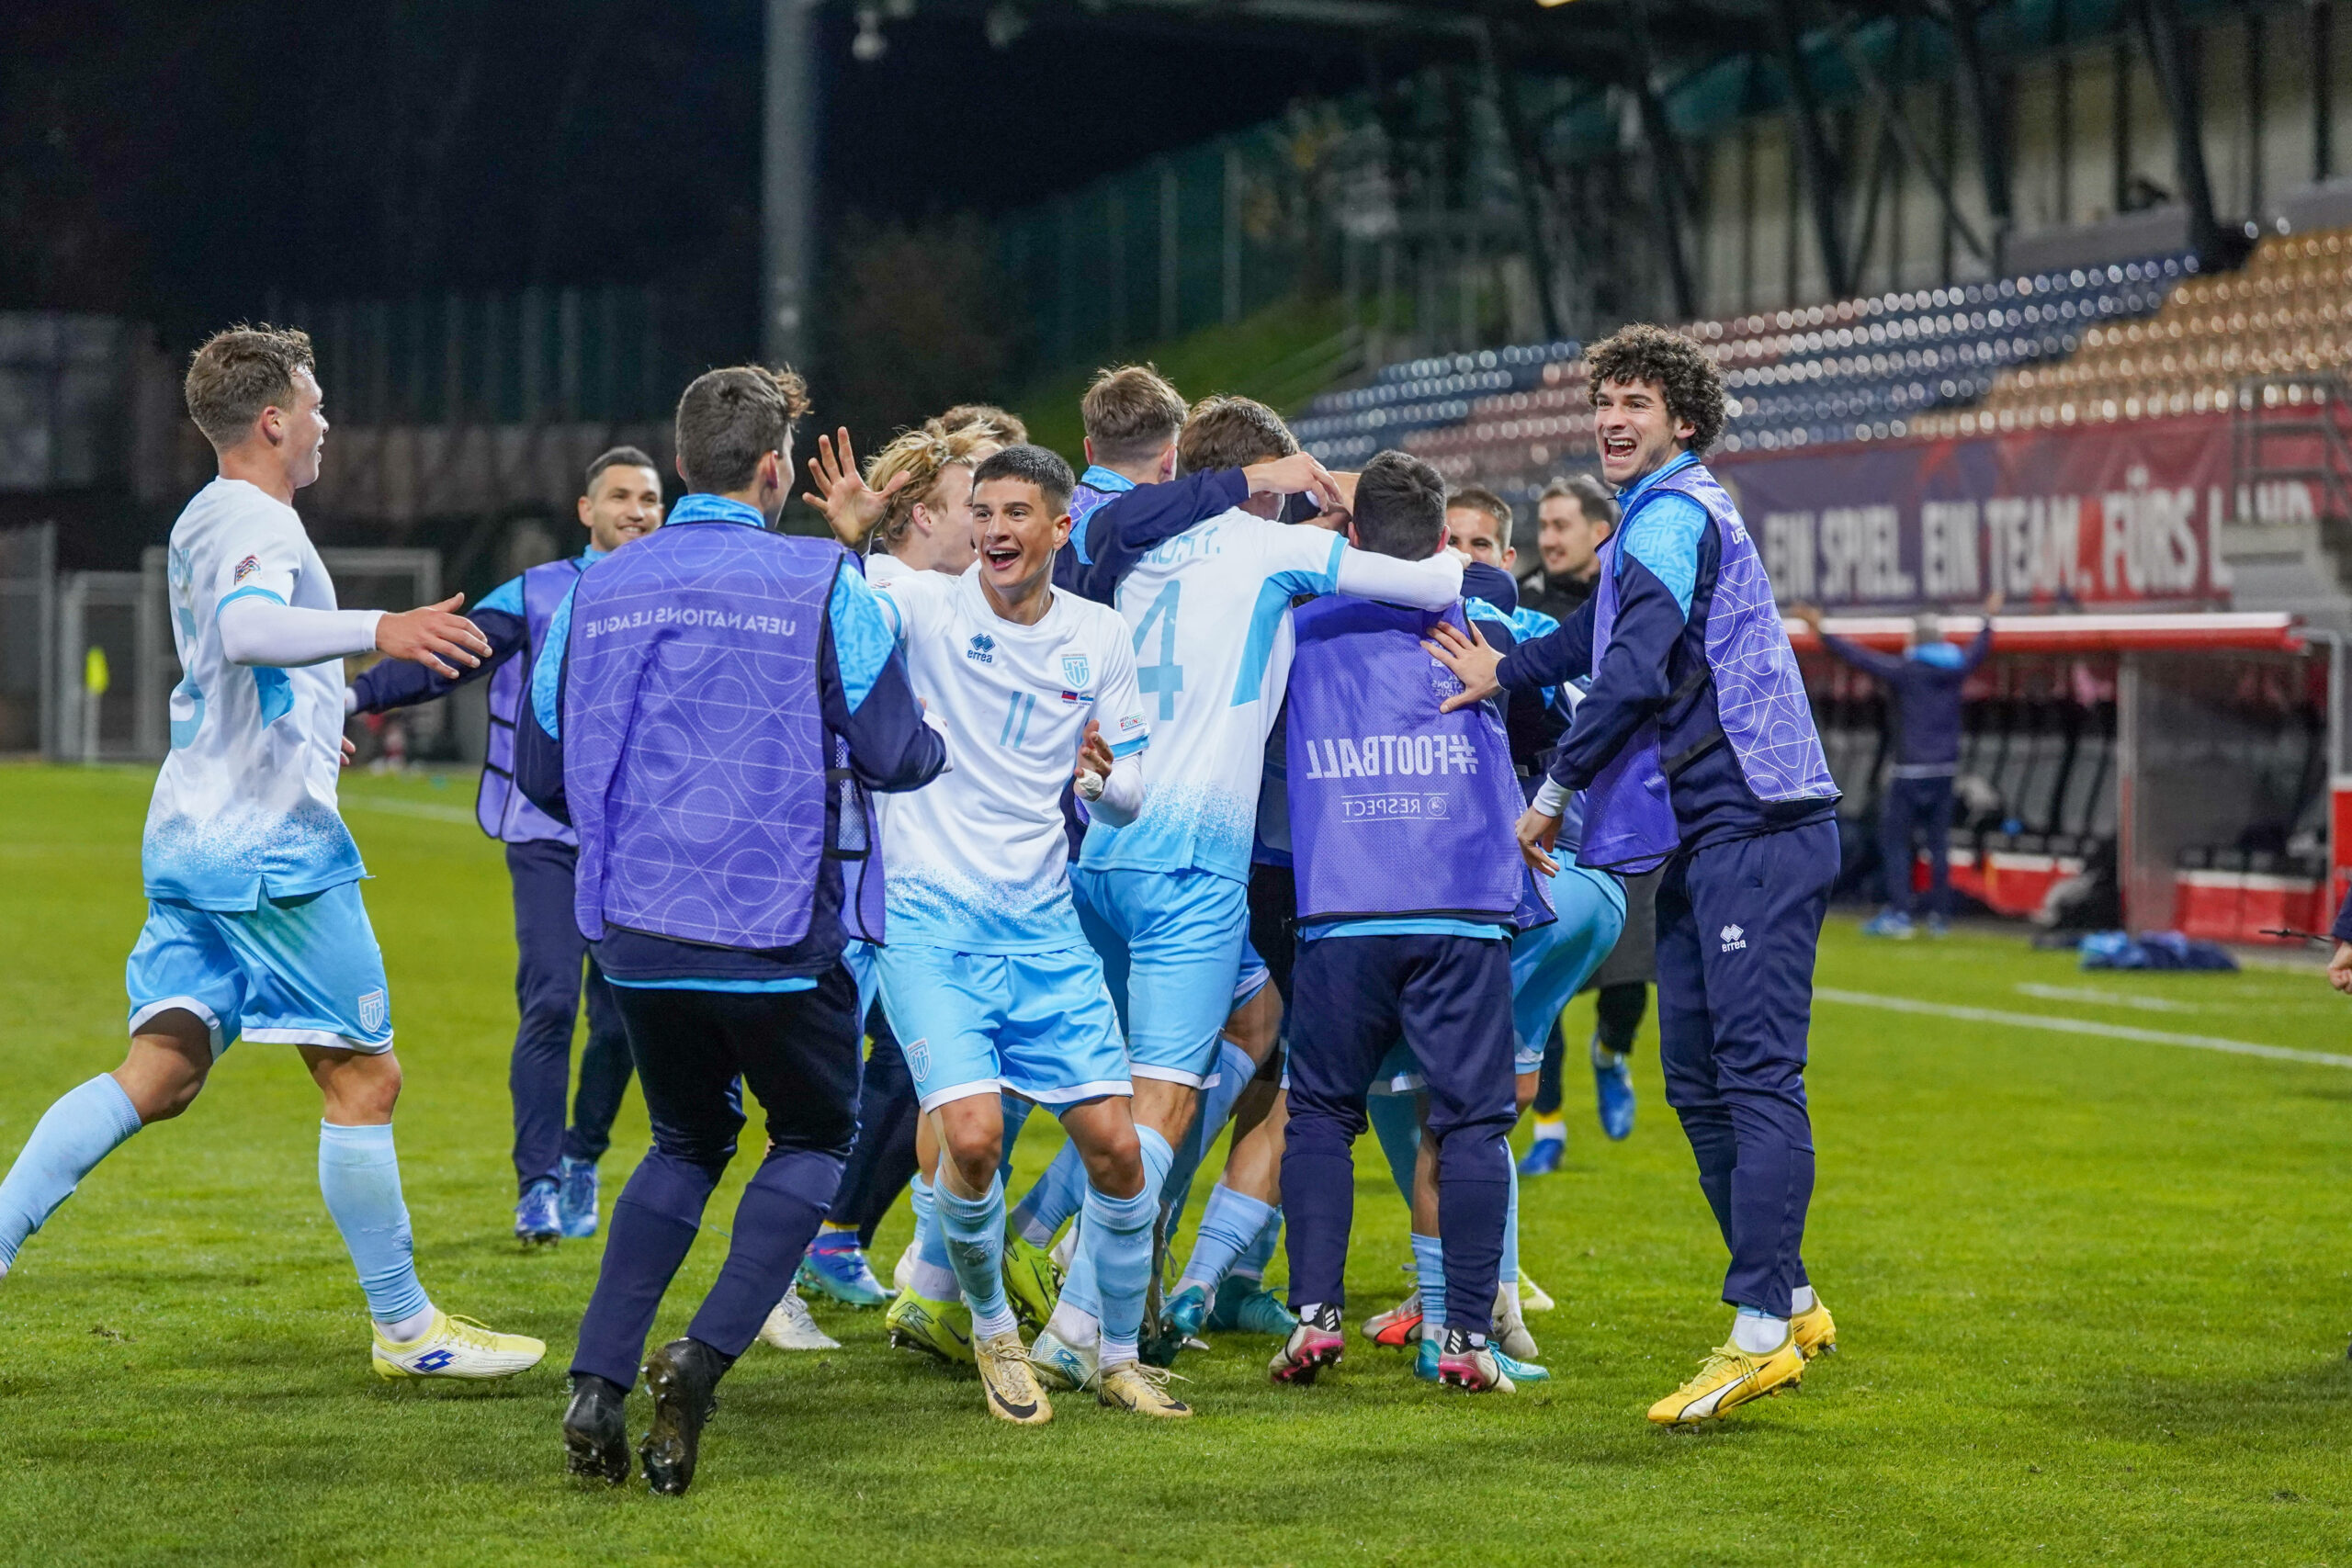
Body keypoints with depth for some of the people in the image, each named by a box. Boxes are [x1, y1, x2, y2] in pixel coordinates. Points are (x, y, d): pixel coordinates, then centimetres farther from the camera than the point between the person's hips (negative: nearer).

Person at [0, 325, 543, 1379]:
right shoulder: (258, 522, -12)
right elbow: (245, 628, -34)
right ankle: (405, 1331, 5)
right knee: (363, 1077, -1)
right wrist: (378, 632, -49)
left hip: (190, 837, 9)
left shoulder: (201, 524, 18)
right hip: (271, 842, -9)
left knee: (160, 1072, 5)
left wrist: (314, 720, 51)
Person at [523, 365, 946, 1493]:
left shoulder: (595, 590, 5)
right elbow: (892, 754, -7)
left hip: (635, 929, 4)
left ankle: (598, 1381, 6)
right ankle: (705, 1355, -5)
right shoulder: (822, 585, -7)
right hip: (780, 930, -4)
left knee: (687, 1140, 22)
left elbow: (542, 772, 10)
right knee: (813, 1136, 16)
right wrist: (936, 748, 17)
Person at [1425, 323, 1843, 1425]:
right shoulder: (1657, 519, 24)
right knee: (1699, 1081, 12)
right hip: (1702, 838, 11)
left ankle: (1762, 1331, -19)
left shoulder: (1674, 514, -8)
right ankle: (1789, 1303, 18)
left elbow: (1636, 672, -17)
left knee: (1756, 1077, -14)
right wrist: (1503, 669, 16)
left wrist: (1554, 791, -9)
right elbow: (1602, 634, 34)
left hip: (1753, 830, -11)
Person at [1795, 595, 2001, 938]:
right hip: (1945, 771, 5)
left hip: (1909, 772, -5)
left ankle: (1899, 913, -10)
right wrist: (1989, 618, 45)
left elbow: (1859, 656, -12)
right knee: (1938, 843, 11)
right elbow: (1980, 649, 26)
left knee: (1895, 841, -1)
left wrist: (1821, 631, -6)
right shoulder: (1956, 668, 5)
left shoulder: (1904, 671, -10)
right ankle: (1940, 916, 13)